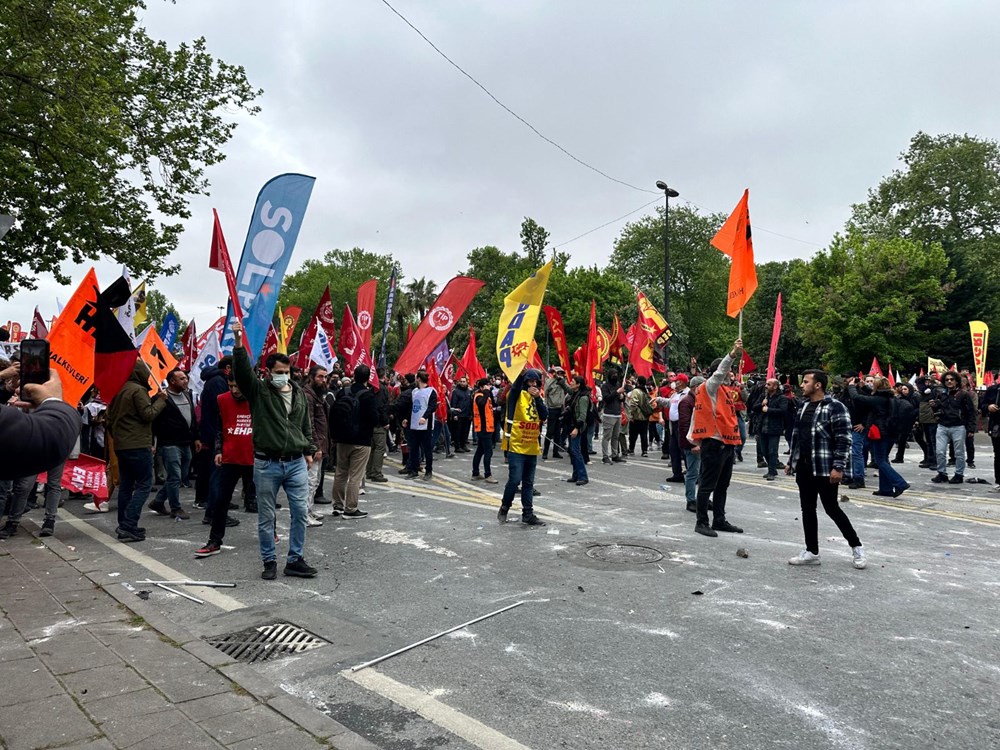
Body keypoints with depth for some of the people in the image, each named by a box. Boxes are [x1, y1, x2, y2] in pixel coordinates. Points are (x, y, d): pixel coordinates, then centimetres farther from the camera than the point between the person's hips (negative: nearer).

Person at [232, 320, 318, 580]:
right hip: (267, 464, -3)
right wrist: (238, 342, -33)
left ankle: (295, 560, 18)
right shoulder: (258, 391, -2)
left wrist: (309, 451, 16)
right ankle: (269, 562, 21)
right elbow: (242, 370, -19)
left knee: (300, 512, 5)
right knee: (266, 516, 7)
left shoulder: (299, 393, 10)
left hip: (297, 463, 3)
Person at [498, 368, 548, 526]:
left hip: (532, 448, 6)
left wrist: (538, 398, -14)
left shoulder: (538, 398, 11)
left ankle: (528, 513, 18)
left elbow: (544, 416, -3)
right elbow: (514, 387, -28)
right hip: (516, 446, -6)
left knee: (528, 483, 11)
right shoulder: (517, 395, -4)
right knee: (515, 480, -9)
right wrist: (522, 373, -44)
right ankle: (504, 508, 12)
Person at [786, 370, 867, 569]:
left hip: (825, 469, -8)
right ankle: (812, 552, 18)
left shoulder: (835, 408, -12)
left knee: (832, 509, 0)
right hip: (804, 468, 8)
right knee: (807, 509, 9)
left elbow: (844, 440, -16)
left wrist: (838, 467, -21)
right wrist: (791, 461, 18)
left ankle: (856, 547, 19)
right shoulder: (804, 407, 12)